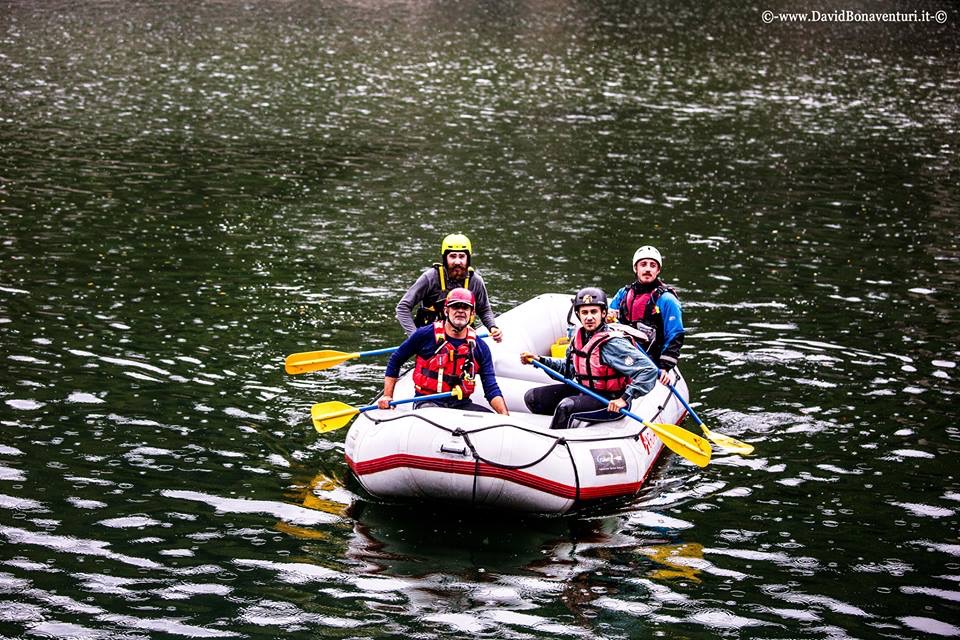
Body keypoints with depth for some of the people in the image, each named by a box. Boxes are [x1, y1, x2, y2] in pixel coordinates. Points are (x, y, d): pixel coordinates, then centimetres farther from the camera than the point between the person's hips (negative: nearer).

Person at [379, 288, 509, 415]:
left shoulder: (480, 348, 6)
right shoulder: (425, 335, -2)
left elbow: (491, 388, 3)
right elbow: (395, 360, 10)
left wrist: (505, 415, -14)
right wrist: (387, 396, 6)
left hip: (461, 404, 3)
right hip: (428, 403, -3)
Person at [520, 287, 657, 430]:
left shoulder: (613, 343, -23)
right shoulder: (579, 337, 1)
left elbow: (649, 370, -29)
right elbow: (569, 367, 20)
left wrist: (625, 399, -34)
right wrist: (540, 360, 10)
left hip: (610, 403, -9)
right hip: (583, 391, 9)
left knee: (565, 407, -34)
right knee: (532, 398, 6)